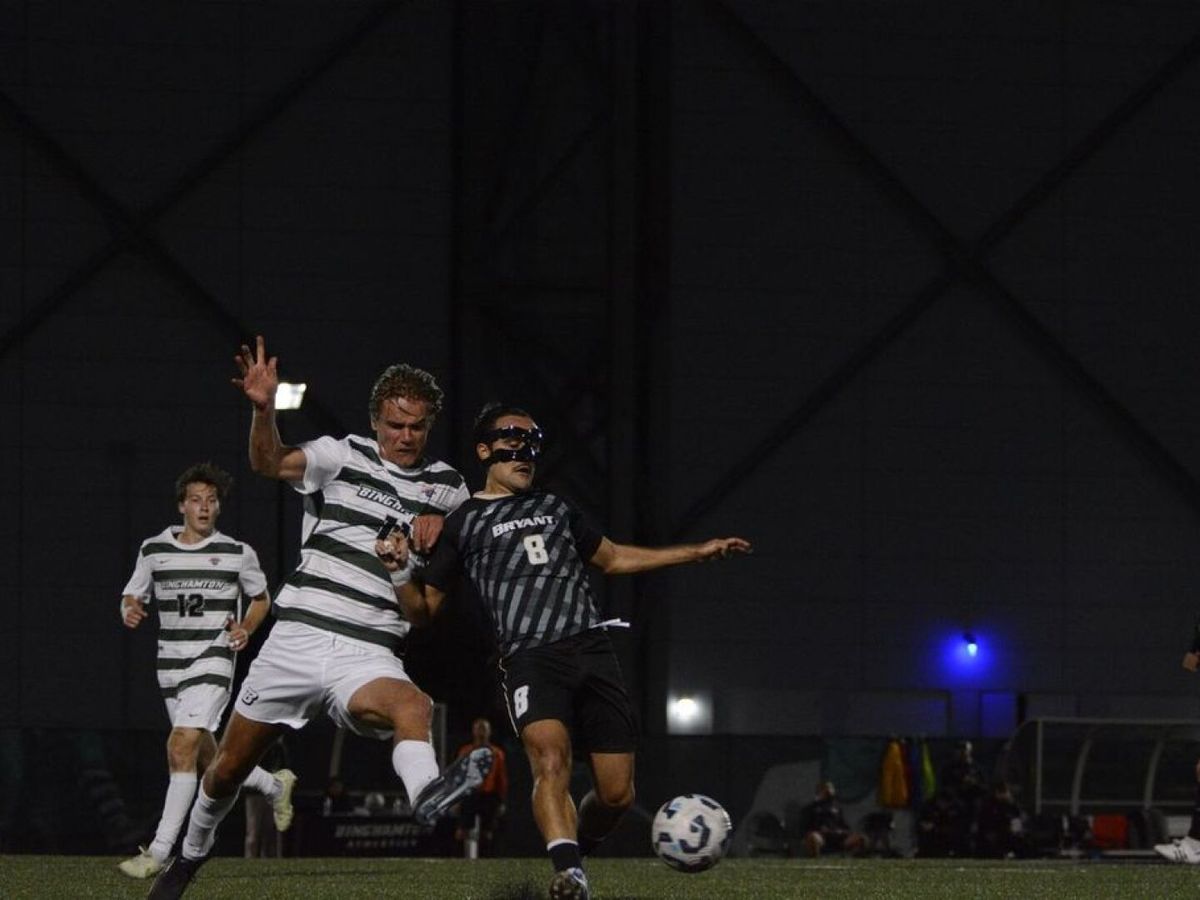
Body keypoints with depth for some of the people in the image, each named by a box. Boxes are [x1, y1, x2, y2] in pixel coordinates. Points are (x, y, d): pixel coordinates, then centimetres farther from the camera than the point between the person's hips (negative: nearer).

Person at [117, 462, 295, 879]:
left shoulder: (238, 554, 0)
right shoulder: (154, 550, 6)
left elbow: (261, 599, 15)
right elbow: (132, 597, 14)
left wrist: (245, 629, -5)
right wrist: (129, 611, -11)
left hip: (213, 661, -4)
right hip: (171, 665, 4)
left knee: (182, 746, -20)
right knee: (206, 757, 10)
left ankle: (160, 851, -21)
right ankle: (274, 785, 41)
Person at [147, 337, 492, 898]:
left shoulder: (446, 488, 10)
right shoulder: (342, 456, 2)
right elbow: (270, 463, -14)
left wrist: (437, 523, 3)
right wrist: (263, 410, -36)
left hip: (368, 656, 0)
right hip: (296, 637, 0)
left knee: (414, 705, -37)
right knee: (228, 768, 12)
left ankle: (427, 792, -66)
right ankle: (191, 854, 39)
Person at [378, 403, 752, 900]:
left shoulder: (554, 507, 25)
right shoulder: (465, 522, 12)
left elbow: (613, 558, 37)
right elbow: (422, 609, 12)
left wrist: (697, 552, 34)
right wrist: (400, 571, -10)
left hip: (593, 651, 5)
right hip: (530, 658, -4)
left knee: (617, 792, -3)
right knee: (551, 761, -31)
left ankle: (574, 850, 23)